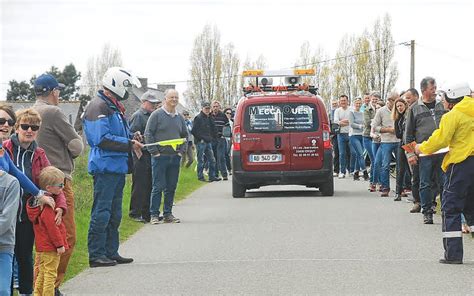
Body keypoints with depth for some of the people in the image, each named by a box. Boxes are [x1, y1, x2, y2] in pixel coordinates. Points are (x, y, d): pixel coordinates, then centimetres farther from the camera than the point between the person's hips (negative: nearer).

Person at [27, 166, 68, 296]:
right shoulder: (48, 205, -23)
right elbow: (52, 227, -22)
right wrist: (60, 244, -17)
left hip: (41, 246, 10)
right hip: (50, 246, -10)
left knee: (42, 274, 18)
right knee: (50, 275, -2)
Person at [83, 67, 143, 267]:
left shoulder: (115, 107, 19)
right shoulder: (98, 107, -13)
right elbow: (102, 139, -21)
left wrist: (132, 140, 6)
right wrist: (129, 144, -16)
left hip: (118, 167, 10)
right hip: (105, 167, -10)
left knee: (114, 213, 14)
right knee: (101, 213, -7)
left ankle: (111, 252, 21)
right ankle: (96, 255, -4)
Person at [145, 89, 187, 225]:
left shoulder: (179, 117, 13)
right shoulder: (157, 115, -4)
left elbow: (185, 135, 23)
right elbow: (148, 134, -7)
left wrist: (181, 151, 10)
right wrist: (154, 152, -11)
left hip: (175, 157, 5)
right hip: (160, 157, -5)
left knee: (171, 187, 7)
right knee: (158, 187, -5)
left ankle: (168, 214, 15)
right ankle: (154, 214, 0)